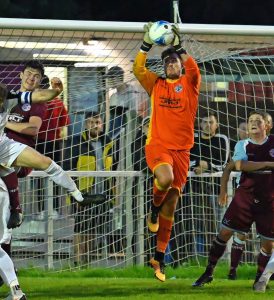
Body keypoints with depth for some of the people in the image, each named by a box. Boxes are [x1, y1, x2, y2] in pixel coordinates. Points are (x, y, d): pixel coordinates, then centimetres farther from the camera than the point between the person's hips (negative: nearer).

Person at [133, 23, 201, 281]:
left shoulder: (189, 84, 7)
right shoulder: (156, 84, 10)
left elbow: (193, 68, -15)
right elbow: (138, 69, -5)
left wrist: (178, 46, -18)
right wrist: (147, 44, -14)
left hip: (181, 150, 1)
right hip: (157, 144, -1)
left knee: (170, 206, 5)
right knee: (165, 178, -35)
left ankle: (159, 257, 15)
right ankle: (154, 210, -1)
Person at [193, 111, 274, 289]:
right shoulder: (243, 145, -1)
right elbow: (240, 165, -20)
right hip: (245, 196, 0)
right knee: (225, 232, -4)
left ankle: (259, 279, 19)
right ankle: (209, 273, 7)